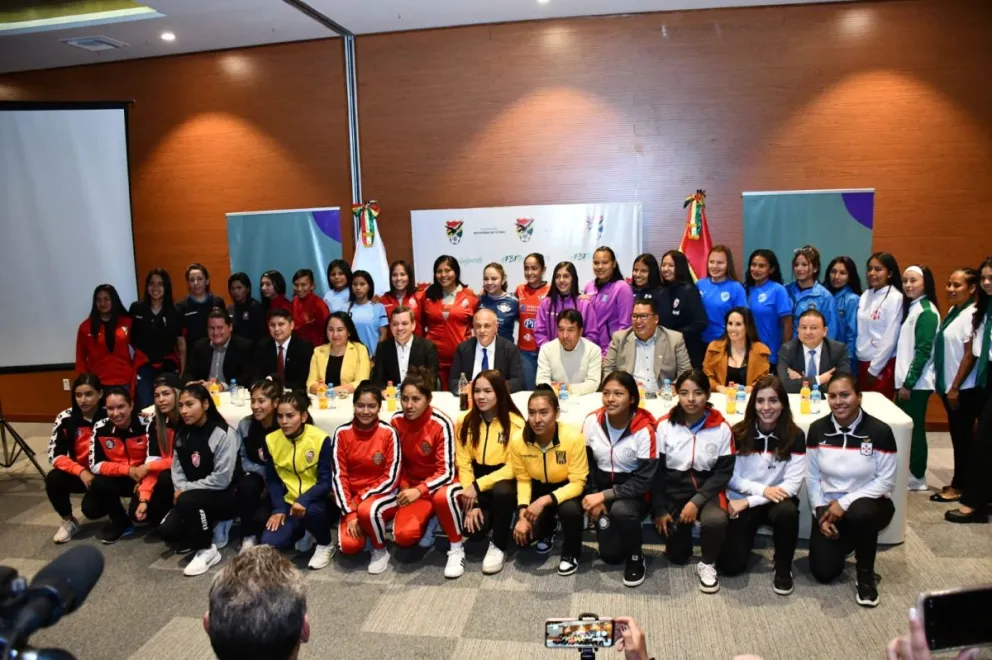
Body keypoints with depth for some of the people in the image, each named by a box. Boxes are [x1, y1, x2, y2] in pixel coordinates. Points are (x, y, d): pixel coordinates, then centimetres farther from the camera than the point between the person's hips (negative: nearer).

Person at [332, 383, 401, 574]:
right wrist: (349, 513, -14)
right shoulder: (342, 433, -7)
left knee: (367, 510, -36)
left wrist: (362, 498, -17)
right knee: (349, 545, -21)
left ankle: (380, 551, -6)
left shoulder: (389, 433, -13)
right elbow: (339, 476, -6)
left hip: (382, 494, -2)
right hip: (352, 499, 2)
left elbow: (391, 479, -12)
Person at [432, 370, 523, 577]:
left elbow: (513, 467, -14)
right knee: (441, 498, -28)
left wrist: (478, 486, -22)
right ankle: (456, 549, -2)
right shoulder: (465, 422, 0)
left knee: (501, 491, -39)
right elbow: (464, 465, 0)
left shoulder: (515, 424, -10)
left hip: (503, 483, -2)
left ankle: (498, 547, -11)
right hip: (474, 484, 3)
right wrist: (471, 503, -11)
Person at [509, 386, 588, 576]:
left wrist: (544, 501, -36)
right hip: (539, 488, 3)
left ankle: (571, 554, -1)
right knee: (521, 535, -13)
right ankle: (549, 528, 25)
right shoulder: (518, 441, -19)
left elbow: (577, 483, -24)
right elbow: (523, 480, -5)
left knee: (570, 510, -35)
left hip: (567, 489, -3)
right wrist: (523, 514, -17)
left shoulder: (573, 438, -30)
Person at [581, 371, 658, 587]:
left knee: (621, 510, -37)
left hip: (634, 492, -3)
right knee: (610, 555, -7)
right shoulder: (591, 421, -10)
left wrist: (604, 496, -25)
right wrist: (595, 498, -12)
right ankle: (626, 538, 30)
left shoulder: (644, 430, -21)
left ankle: (636, 557, -6)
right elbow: (586, 465, 1)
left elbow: (644, 481, -19)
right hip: (601, 489, 3)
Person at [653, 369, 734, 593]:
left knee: (716, 520, -34)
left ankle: (707, 564, -3)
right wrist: (660, 509, -5)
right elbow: (657, 470, -2)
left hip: (706, 490, -1)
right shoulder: (665, 425, -7)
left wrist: (697, 501, -18)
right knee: (676, 556, 2)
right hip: (673, 489, 1)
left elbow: (724, 471, -8)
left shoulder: (721, 428, -9)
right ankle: (682, 529, 37)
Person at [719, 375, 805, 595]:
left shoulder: (795, 436, -10)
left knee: (788, 512, -37)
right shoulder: (738, 433, -9)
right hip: (741, 502, 0)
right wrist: (762, 489, -21)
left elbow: (792, 484, -13)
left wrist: (750, 501, -18)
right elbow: (731, 478, -5)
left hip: (777, 500, 0)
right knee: (731, 565, -13)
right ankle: (746, 537, 23)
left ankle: (783, 569, -9)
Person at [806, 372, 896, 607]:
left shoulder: (879, 431, -15)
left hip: (868, 503, -3)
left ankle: (866, 574, -10)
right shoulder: (817, 430, -6)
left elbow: (886, 480, -12)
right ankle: (843, 542, 29)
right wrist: (820, 511, -9)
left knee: (859, 513, -40)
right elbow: (812, 476, 2)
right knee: (823, 572, -7)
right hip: (829, 506, 3)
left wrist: (846, 502, -20)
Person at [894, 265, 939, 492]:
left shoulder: (927, 312, -13)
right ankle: (907, 473, 21)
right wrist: (902, 381, 12)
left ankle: (917, 478, 10)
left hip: (917, 382, -8)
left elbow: (923, 351, -17)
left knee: (915, 429, 0)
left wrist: (909, 382, -17)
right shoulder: (910, 307, 14)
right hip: (905, 380, 8)